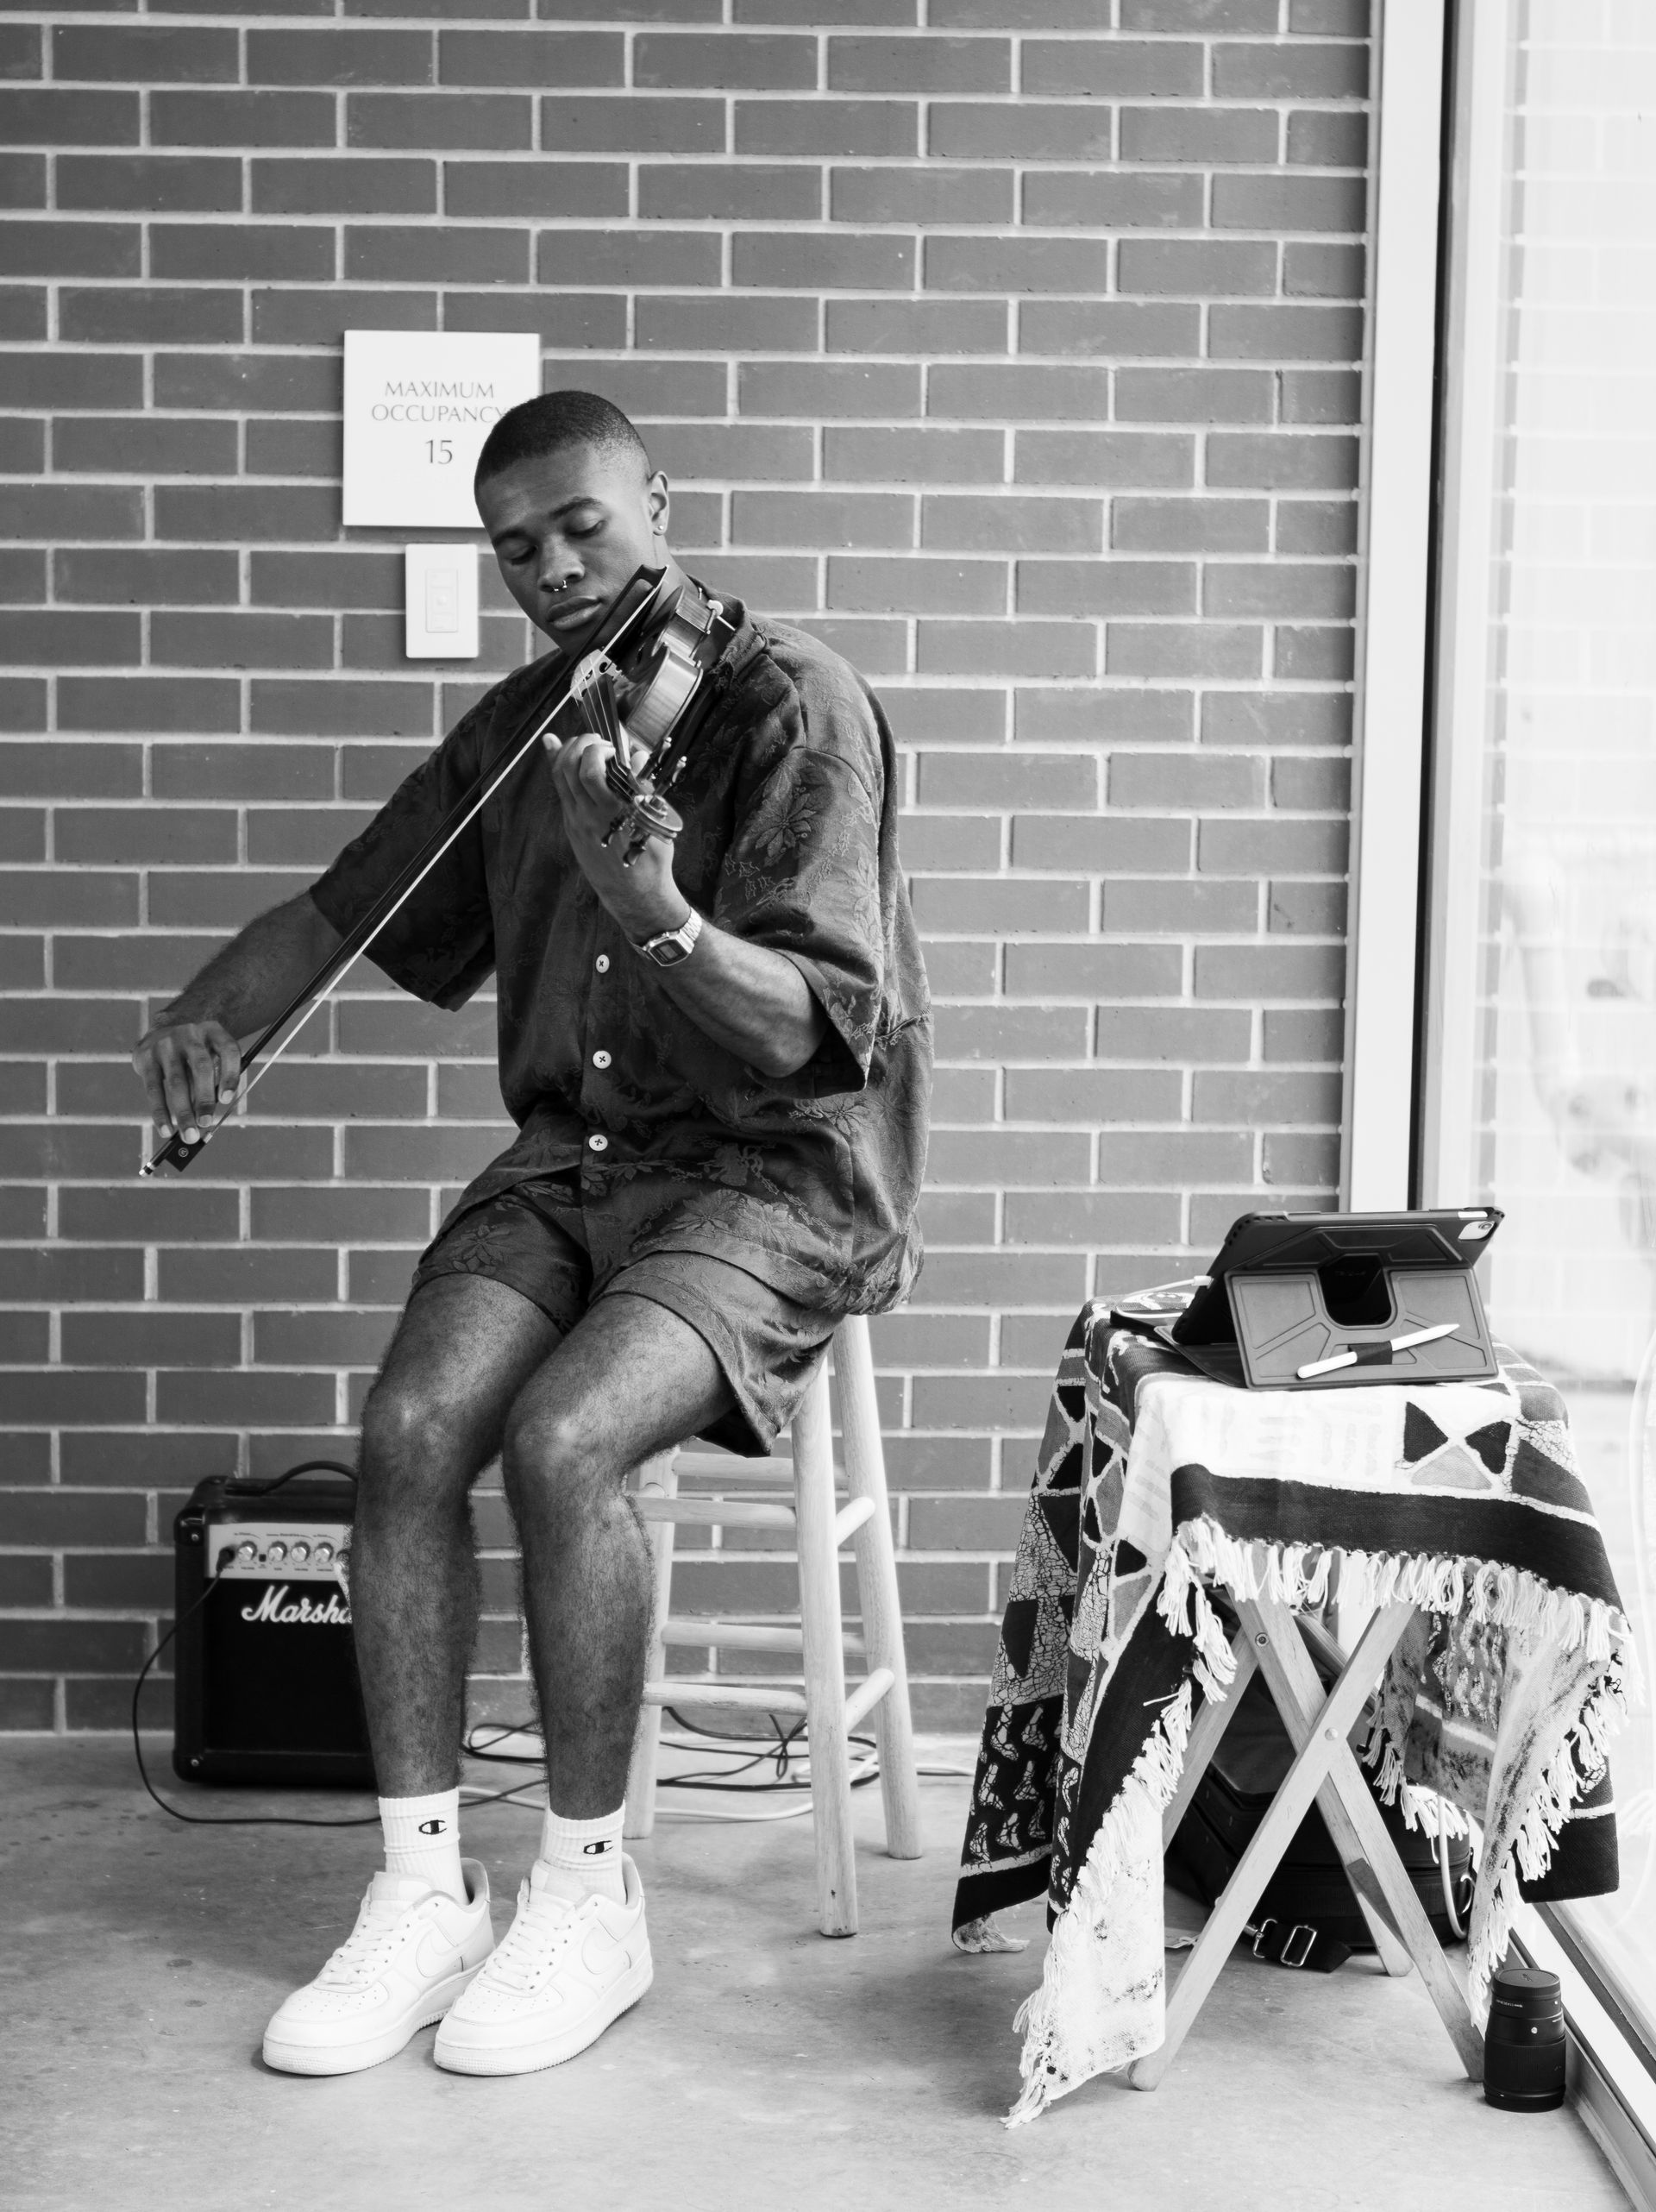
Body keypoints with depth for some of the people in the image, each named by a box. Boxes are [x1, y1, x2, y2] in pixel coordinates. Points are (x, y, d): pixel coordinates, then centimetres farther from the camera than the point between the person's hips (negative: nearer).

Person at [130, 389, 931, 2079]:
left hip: (779, 1166, -5)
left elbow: (804, 1031, -20)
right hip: (572, 1160, 6)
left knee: (557, 1438, -29)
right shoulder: (520, 729, 10)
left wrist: (649, 905, -38)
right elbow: (347, 906, 19)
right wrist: (206, 1015, 0)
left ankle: (587, 1894, -9)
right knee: (410, 1427, -20)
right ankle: (424, 1892, -7)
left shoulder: (796, 705, -11)